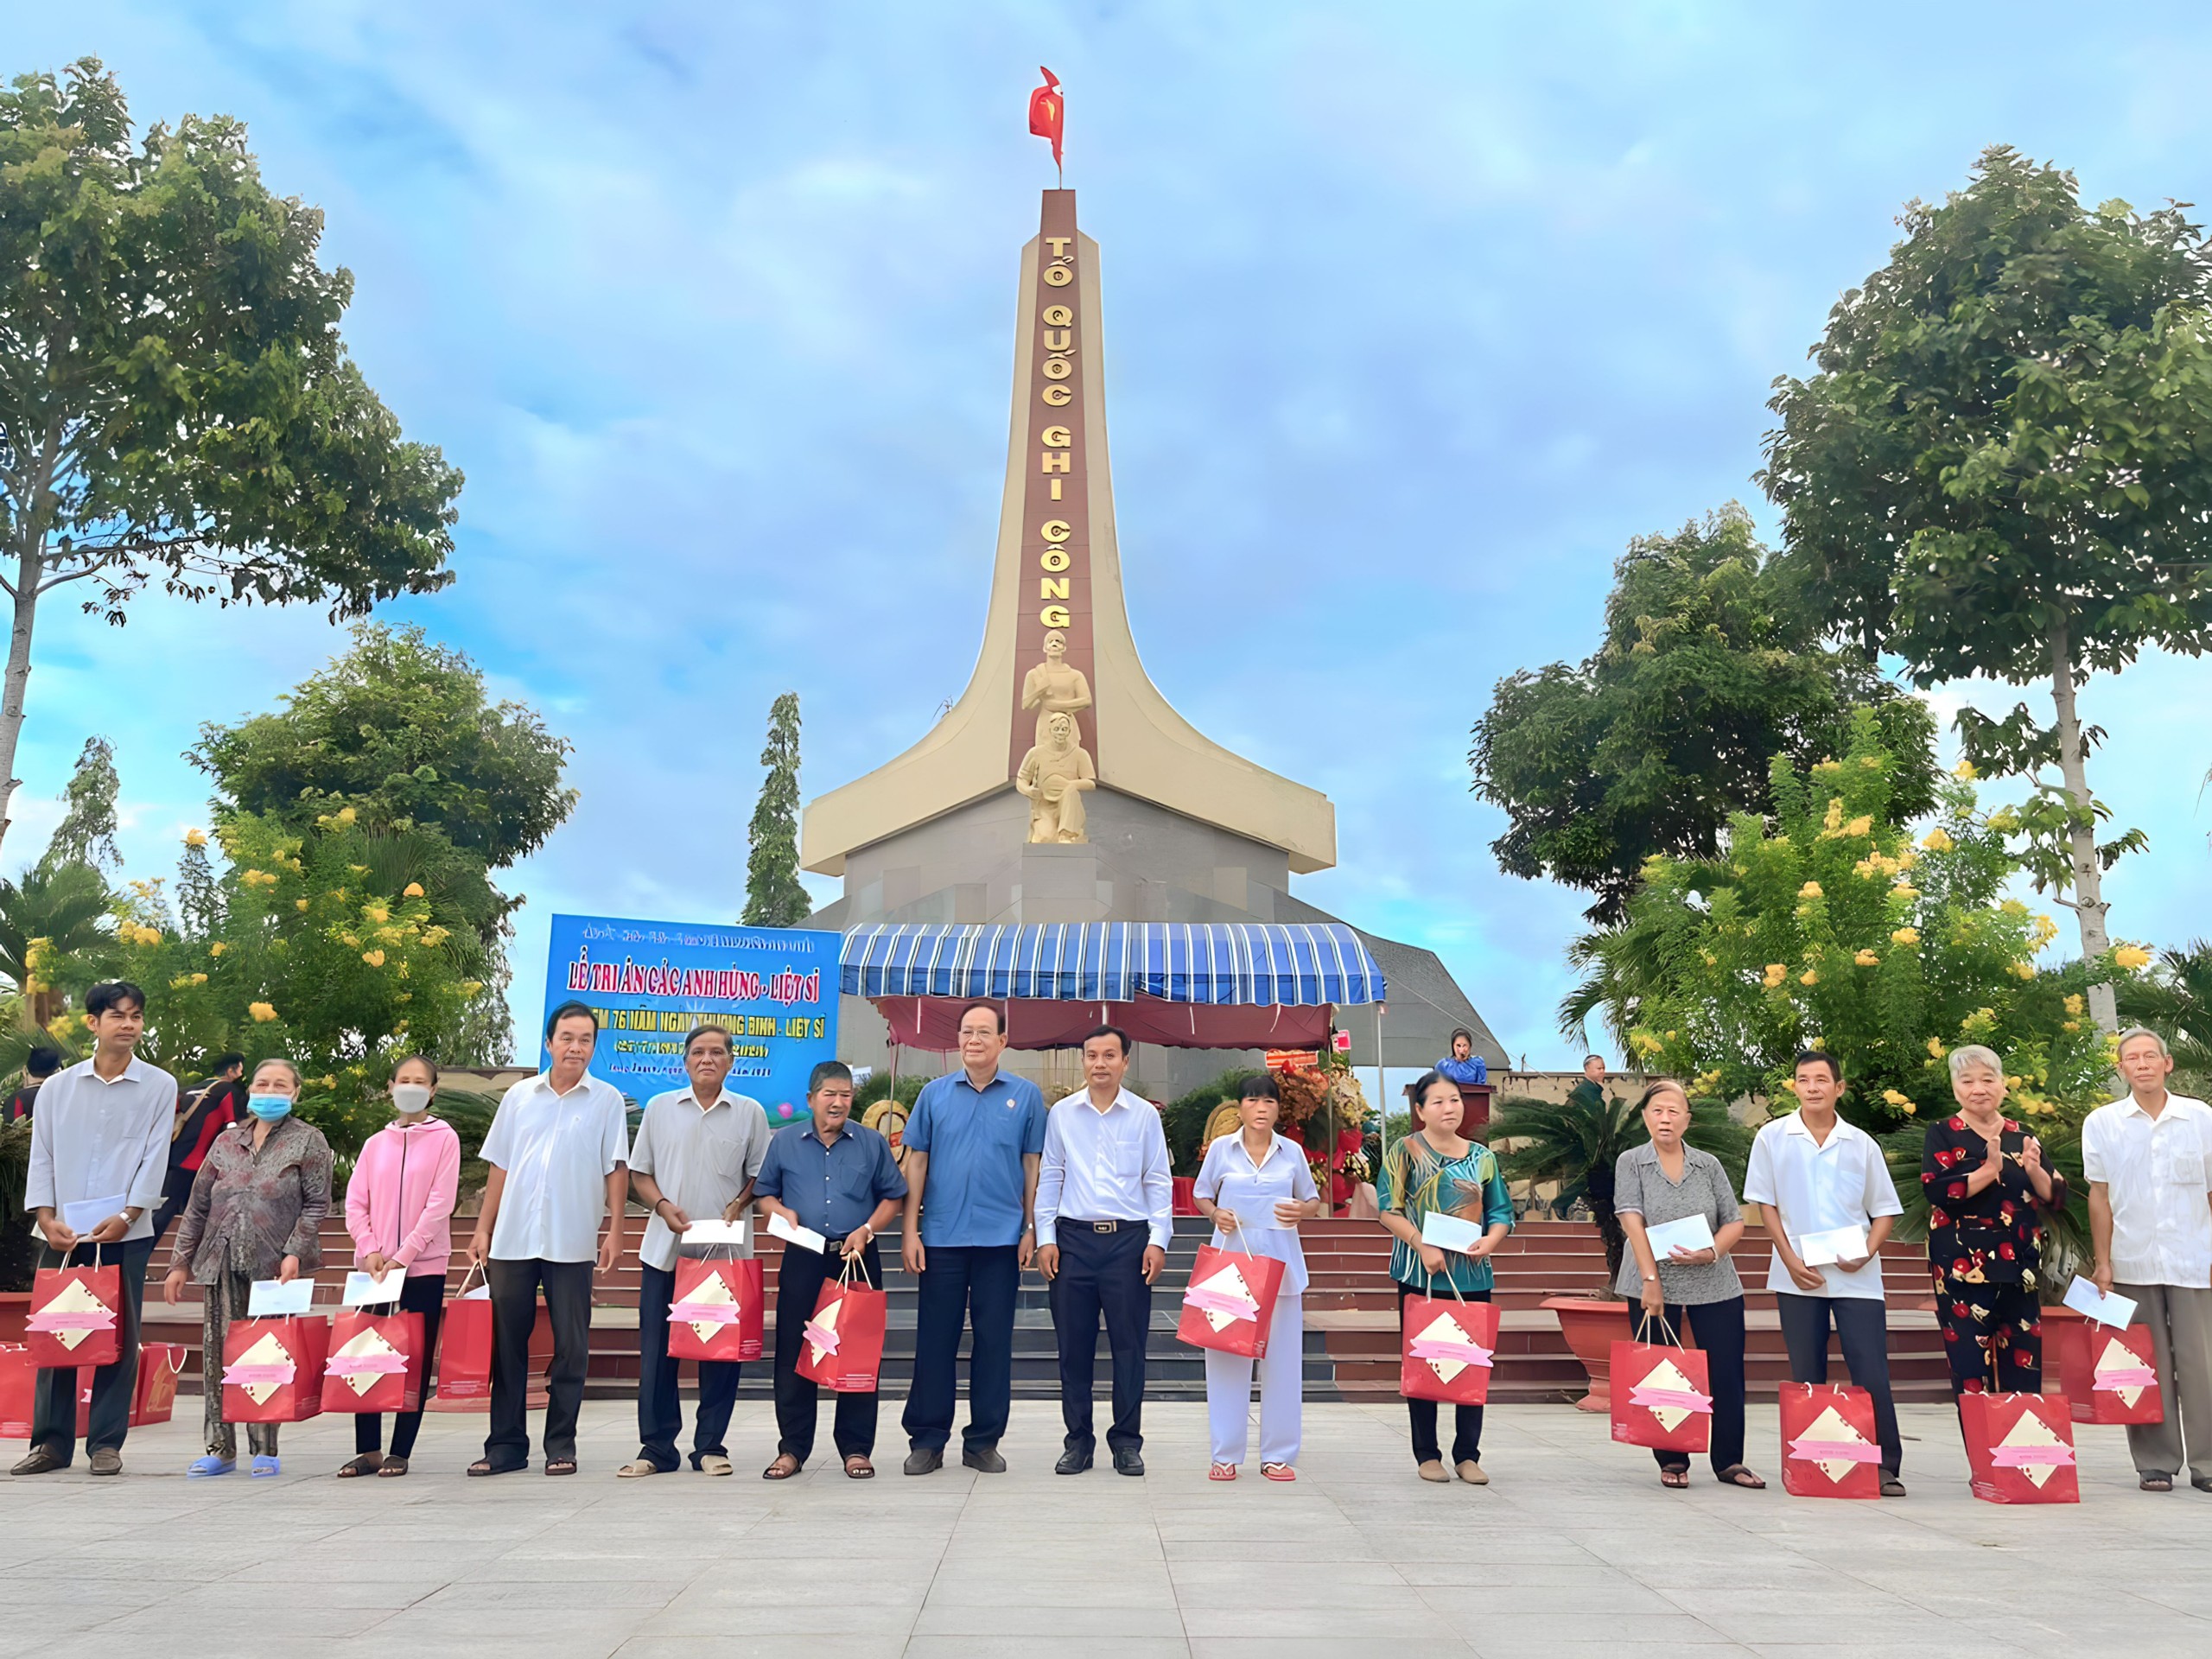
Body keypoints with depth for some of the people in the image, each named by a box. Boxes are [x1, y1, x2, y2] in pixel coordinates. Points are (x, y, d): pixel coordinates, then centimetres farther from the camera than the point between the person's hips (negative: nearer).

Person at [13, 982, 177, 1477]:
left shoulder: (158, 1086, 4)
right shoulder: (57, 1088, 9)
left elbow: (155, 1158, -2)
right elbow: (41, 1157, 7)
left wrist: (126, 1217, -13)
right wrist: (48, 1218, -6)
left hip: (126, 1234, -2)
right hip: (61, 1233, 2)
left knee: (119, 1339, 0)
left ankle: (106, 1442, 8)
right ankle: (51, 1441, 14)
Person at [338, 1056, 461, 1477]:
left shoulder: (444, 1138, 0)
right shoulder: (376, 1143, 12)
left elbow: (440, 1204, -8)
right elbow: (355, 1202, 8)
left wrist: (403, 1256, -13)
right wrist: (370, 1249, -7)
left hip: (424, 1266, -3)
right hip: (374, 1265, 4)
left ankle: (400, 1452, 8)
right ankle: (368, 1449, 13)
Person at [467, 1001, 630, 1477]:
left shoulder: (607, 1101, 3)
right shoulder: (519, 1096, 9)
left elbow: (616, 1170, 1)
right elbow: (499, 1167, 12)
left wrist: (615, 1229, -7)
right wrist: (483, 1228, 7)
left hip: (572, 1242, -2)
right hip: (512, 1239, 3)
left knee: (570, 1347, 2)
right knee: (506, 1342, 6)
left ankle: (561, 1445, 11)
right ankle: (505, 1444, 15)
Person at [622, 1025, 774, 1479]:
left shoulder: (750, 1113, 5)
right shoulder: (660, 1108, 7)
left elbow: (759, 1175, 8)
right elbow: (639, 1173, 9)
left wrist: (738, 1205, -10)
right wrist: (663, 1205, -8)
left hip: (727, 1249, -1)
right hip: (665, 1248, 1)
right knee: (657, 1348, 3)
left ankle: (710, 1445, 13)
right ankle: (656, 1447, 12)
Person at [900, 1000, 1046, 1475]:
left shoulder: (1025, 1095, 3)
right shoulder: (935, 1093, 5)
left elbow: (1032, 1165, 5)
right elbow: (916, 1162, 6)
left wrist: (1031, 1228, 0)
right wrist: (910, 1230, 0)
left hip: (1001, 1238, 0)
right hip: (941, 1237, 1)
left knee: (994, 1341, 6)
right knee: (934, 1339, 5)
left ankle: (983, 1442, 17)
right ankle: (927, 1440, 15)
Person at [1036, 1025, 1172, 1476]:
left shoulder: (1145, 1115, 4)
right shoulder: (1062, 1114, 7)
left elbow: (1159, 1182, 5)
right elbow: (1049, 1179, 10)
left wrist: (1158, 1240, -3)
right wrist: (1045, 1238, 3)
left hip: (1129, 1238, -1)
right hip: (1073, 1237, 1)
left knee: (1129, 1344, 2)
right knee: (1074, 1345, 5)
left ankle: (1127, 1441, 13)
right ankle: (1078, 1440, 16)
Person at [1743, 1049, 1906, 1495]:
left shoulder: (1862, 1144, 6)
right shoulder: (1773, 1138, 3)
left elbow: (1885, 1209, 9)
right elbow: (1765, 1204, 4)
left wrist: (1867, 1252, -9)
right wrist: (1791, 1260, -6)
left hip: (1857, 1277, 0)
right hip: (1798, 1276, 0)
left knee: (1872, 1374, -4)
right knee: (1807, 1375, 6)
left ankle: (1887, 1467, 5)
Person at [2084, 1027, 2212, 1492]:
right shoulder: (2102, 1123, 4)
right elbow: (2100, 1198, 6)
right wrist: (2102, 1262, 2)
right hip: (2133, 1262, 0)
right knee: (2146, 1365, 4)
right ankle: (2155, 1463, 11)